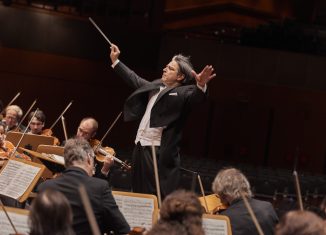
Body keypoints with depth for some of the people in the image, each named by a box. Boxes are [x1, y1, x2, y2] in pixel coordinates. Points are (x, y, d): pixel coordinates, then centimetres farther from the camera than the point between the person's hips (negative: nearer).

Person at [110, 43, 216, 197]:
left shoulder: (183, 92, -7)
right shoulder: (156, 85, 16)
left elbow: (196, 97, -28)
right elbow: (135, 81, 30)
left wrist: (201, 85, -50)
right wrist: (116, 62, 37)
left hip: (160, 153, -8)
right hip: (140, 148, 8)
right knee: (138, 194, 15)